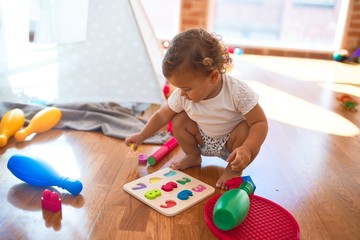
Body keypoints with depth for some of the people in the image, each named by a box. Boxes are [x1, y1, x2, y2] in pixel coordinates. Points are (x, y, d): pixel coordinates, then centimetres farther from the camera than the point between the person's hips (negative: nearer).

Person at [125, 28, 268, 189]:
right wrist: (142, 136, -3)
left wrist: (247, 149, -45)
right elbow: (162, 115, -4)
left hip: (231, 144, -3)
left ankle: (234, 170, -5)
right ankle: (193, 156, 10)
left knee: (247, 130, -33)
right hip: (204, 141, 4)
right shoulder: (182, 95, -20)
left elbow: (260, 123, -30)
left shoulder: (237, 92, -33)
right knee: (179, 121, -16)